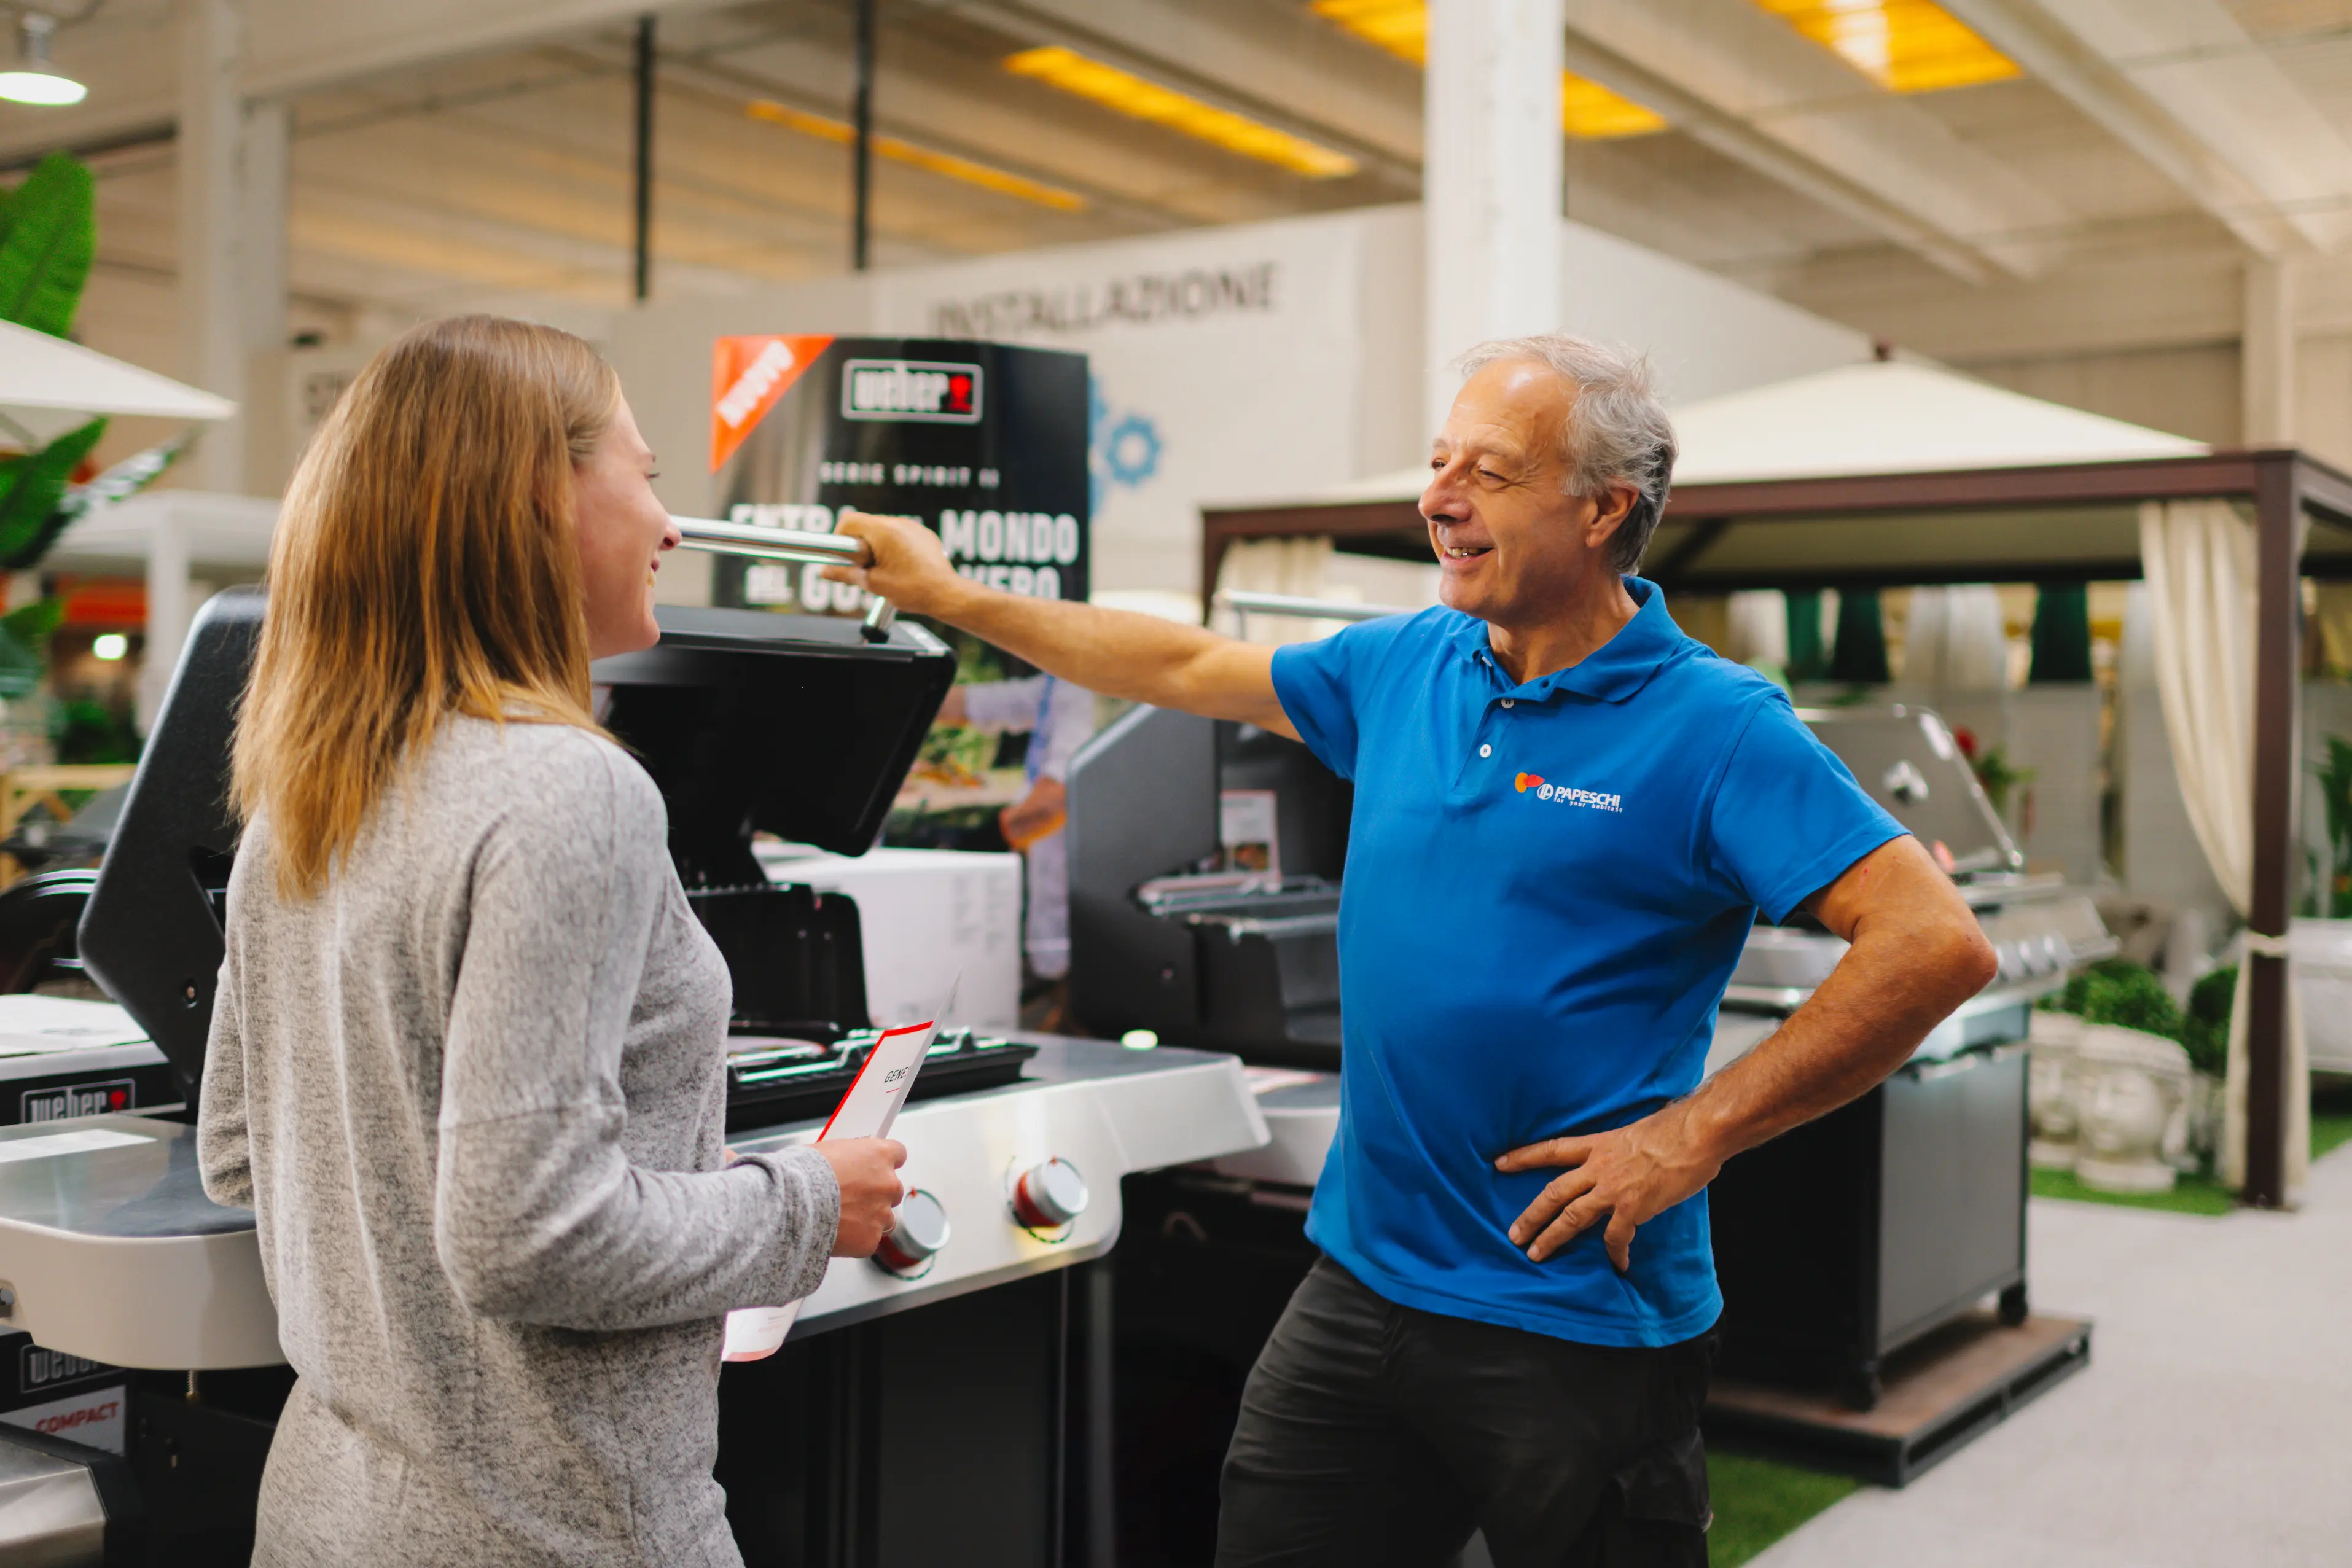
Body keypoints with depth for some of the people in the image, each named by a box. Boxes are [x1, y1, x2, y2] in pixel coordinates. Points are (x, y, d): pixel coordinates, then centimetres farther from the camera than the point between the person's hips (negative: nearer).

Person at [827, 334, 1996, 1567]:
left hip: (1577, 1318, -5)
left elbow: (1937, 945, -19)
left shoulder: (1715, 728, -13)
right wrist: (953, 598, 21)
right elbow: (1188, 669, 19)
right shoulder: (1401, 668, 6)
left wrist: (1692, 1135, -19)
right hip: (1363, 1275, 6)